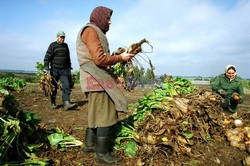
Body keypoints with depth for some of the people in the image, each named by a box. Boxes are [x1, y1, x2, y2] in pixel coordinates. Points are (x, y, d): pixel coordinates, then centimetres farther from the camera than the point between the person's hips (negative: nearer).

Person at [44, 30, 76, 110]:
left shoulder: (65, 45, 14)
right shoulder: (53, 45, -2)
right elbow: (47, 57, -8)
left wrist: (69, 68, 22)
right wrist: (46, 68, -18)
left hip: (64, 70, 3)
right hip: (54, 70, -3)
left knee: (66, 85, -11)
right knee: (54, 87, 7)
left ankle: (67, 103, -14)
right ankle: (53, 103, 21)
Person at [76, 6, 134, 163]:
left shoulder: (96, 32, 22)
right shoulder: (90, 30, -9)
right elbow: (99, 59, -19)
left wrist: (118, 57, 7)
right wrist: (120, 58, -10)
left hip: (96, 79, 10)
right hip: (96, 80, -10)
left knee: (96, 113, 17)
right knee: (105, 115, -5)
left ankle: (90, 144, 29)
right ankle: (102, 153, 6)